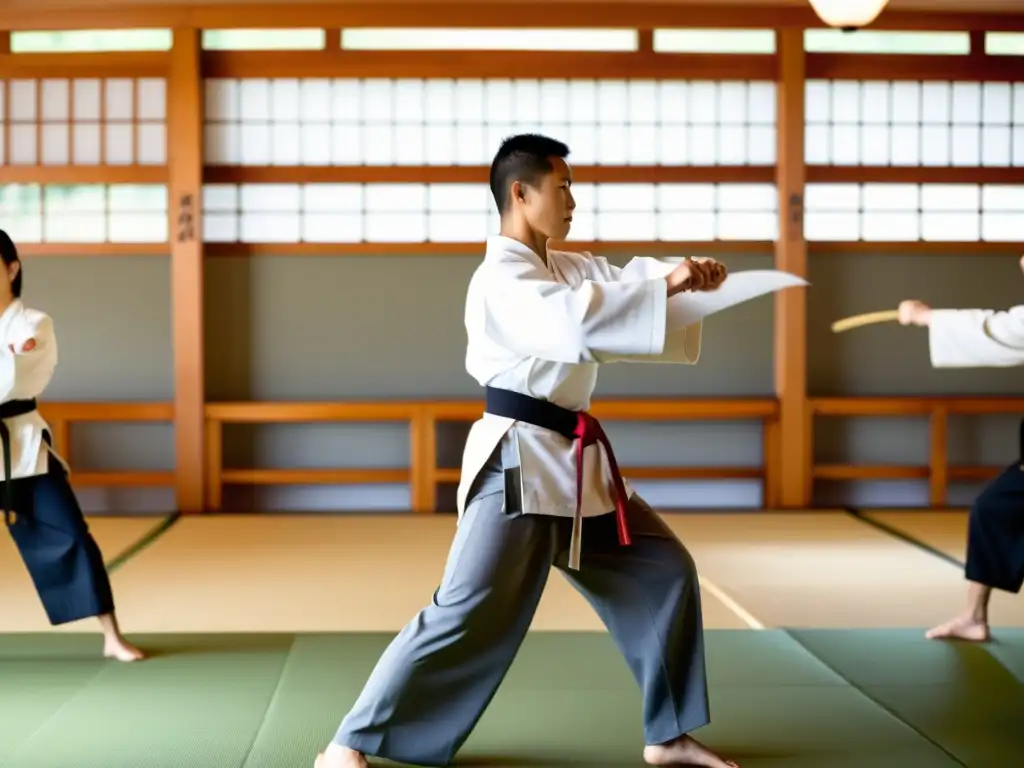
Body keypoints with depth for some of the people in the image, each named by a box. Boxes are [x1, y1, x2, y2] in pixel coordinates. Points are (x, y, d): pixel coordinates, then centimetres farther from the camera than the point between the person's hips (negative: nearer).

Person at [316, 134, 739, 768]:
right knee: (472, 614, -13)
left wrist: (685, 277, -16)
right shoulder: (501, 279, -16)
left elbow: (624, 283, 5)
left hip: (576, 461, 10)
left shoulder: (569, 268, 15)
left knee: (664, 570, 12)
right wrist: (668, 285, -25)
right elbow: (579, 322, -32)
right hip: (520, 462, -10)